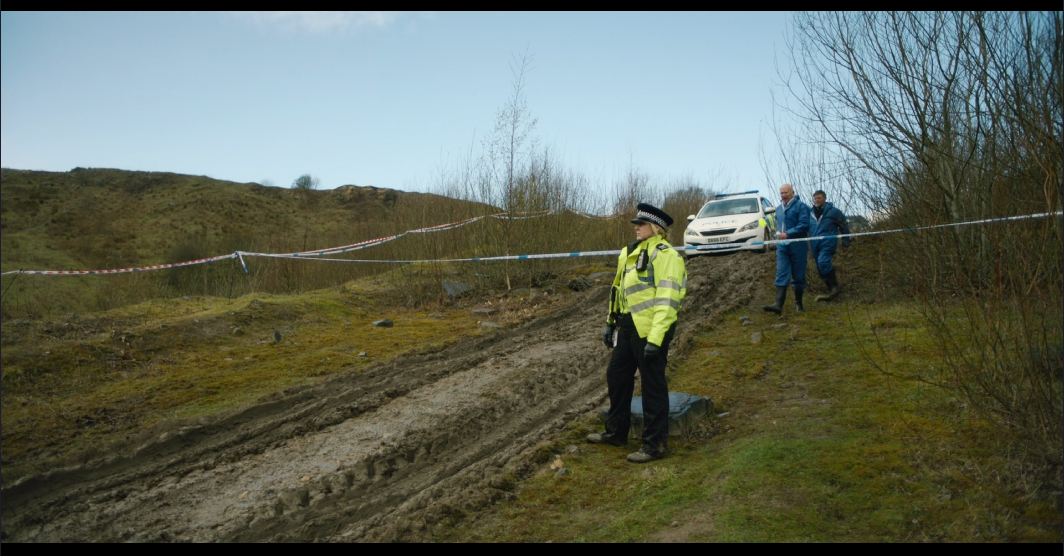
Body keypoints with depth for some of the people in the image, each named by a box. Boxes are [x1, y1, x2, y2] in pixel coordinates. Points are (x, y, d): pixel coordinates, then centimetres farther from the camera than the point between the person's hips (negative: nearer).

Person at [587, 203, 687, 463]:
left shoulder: (665, 255, -13)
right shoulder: (631, 253, 15)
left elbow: (667, 301, -20)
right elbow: (619, 289, 22)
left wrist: (655, 339, -25)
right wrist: (611, 324, 20)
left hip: (650, 331, -9)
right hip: (628, 327, 9)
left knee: (653, 386, 0)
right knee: (616, 376, 17)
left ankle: (655, 444, 12)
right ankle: (616, 431, 34)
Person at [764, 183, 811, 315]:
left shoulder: (801, 206, -5)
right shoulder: (779, 209, 17)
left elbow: (804, 225, -14)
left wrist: (787, 234, -19)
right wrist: (778, 233, 13)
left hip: (797, 246, -5)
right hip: (782, 246, 5)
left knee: (798, 276, 3)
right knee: (781, 275, -6)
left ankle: (798, 303, 16)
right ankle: (778, 305, -16)